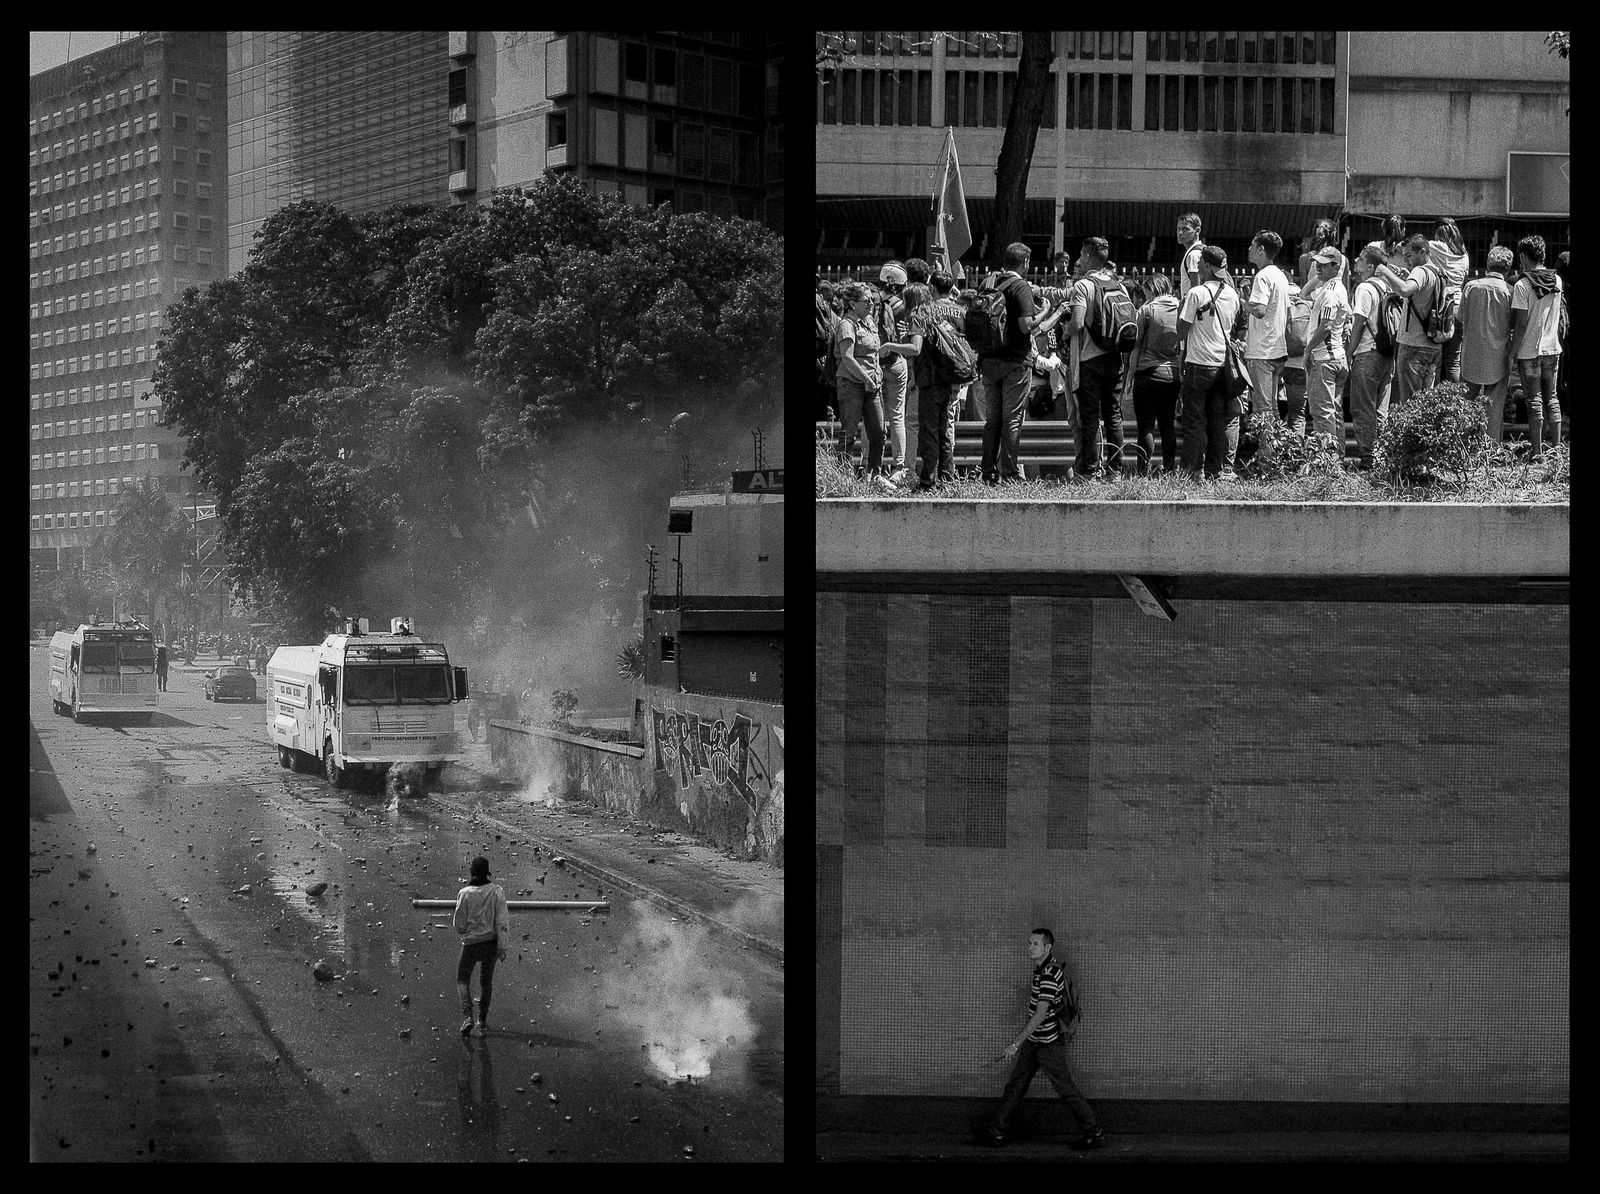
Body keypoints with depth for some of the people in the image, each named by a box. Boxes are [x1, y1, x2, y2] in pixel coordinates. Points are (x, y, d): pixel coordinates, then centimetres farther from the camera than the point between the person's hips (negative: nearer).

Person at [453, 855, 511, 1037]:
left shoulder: (465, 894, -15)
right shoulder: (497, 891, -11)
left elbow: (460, 926, -10)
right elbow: (502, 921, -11)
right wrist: (502, 947, -7)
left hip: (471, 943, -2)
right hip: (491, 942, 2)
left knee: (462, 980, 16)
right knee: (486, 981, 20)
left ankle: (467, 1017, -4)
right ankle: (482, 1023, 24)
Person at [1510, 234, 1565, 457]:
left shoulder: (1523, 285, -15)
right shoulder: (1556, 281, 3)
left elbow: (1521, 323, -17)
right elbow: (1558, 318, 11)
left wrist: (1513, 347, -6)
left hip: (1530, 351, -5)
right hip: (1552, 348, 5)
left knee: (1534, 401, 0)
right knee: (1551, 399, 14)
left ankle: (1537, 451, 0)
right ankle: (1557, 447, 16)